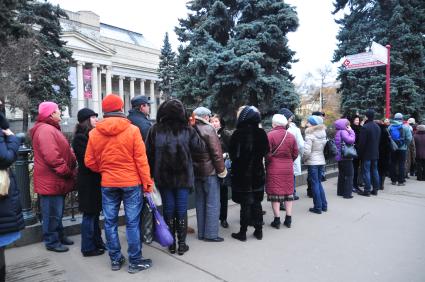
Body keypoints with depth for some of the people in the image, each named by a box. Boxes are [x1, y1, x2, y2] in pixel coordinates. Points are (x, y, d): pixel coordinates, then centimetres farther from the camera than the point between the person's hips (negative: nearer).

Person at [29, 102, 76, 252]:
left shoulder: (50, 129, 17)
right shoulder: (46, 130, -19)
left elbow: (61, 152, 22)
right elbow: (52, 157, -28)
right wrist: (68, 172, -18)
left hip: (56, 179, 11)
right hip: (51, 181, -11)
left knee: (57, 211, 20)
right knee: (52, 213, 2)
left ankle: (59, 236, 33)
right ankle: (52, 242, 14)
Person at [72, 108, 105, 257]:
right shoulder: (80, 138, -14)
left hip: (95, 179, 8)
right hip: (88, 181, -8)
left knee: (95, 212, 16)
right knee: (89, 214, 2)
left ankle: (97, 242, 29)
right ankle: (88, 248, 15)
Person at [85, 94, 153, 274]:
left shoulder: (94, 133, -1)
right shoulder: (132, 130, -10)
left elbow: (90, 162, 4)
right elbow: (141, 159, -10)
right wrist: (147, 182, -3)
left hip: (107, 184, 3)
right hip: (131, 182, -3)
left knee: (110, 222, 14)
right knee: (132, 222, 5)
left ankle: (115, 260, 25)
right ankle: (135, 261, 15)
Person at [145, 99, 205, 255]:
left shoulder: (155, 130, -4)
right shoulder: (187, 130, -6)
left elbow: (149, 154, -2)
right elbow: (200, 147, -2)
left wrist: (151, 174, 8)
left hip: (163, 177, 1)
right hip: (183, 176, -1)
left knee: (168, 210, 12)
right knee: (181, 210, 9)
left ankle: (171, 243, 21)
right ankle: (181, 244, 17)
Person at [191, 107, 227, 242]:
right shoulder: (208, 129, -14)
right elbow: (216, 152, -16)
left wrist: (194, 167, 14)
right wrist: (221, 169, -7)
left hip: (196, 171, 7)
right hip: (209, 171, -6)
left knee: (200, 203, 15)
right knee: (213, 204, 3)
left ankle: (201, 232, 23)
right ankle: (211, 234, 7)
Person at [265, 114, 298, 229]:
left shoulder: (270, 135, -11)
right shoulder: (291, 136, 2)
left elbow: (267, 154, -14)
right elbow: (295, 154, 4)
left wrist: (267, 163, 2)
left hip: (274, 169, -4)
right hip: (288, 168, 4)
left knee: (275, 193, 5)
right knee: (288, 192, 13)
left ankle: (277, 220, 10)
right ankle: (288, 220, 20)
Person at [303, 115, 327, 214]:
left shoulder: (310, 135, -16)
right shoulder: (323, 133, 5)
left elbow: (307, 150, -21)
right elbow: (324, 147, 8)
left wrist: (304, 158, -5)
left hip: (312, 162, -7)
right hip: (321, 161, 7)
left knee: (315, 184, 2)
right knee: (319, 182, 18)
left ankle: (318, 207, 9)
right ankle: (324, 205, 23)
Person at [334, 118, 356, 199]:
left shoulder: (338, 132, 12)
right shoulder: (343, 132, -15)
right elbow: (350, 140, -27)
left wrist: (350, 131, 3)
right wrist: (351, 131, -15)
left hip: (340, 157, 9)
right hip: (346, 157, -9)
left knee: (341, 174, 16)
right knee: (349, 175, -3)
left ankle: (340, 191, 24)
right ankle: (347, 193, -3)